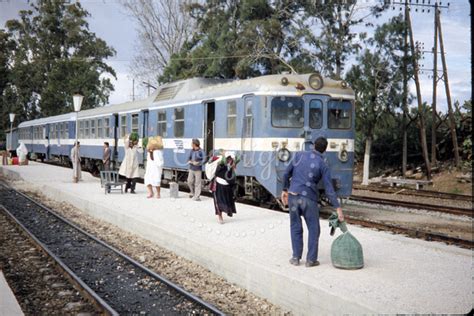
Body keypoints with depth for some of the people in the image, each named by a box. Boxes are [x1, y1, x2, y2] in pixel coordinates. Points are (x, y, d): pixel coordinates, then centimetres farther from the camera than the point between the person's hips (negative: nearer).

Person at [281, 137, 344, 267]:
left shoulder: (299, 155, 5)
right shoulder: (323, 165, -3)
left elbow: (287, 173, 7)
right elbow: (329, 189, -10)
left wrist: (285, 190, 19)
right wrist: (338, 208, -10)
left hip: (293, 196, 3)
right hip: (309, 199, -3)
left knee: (296, 227, 15)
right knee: (313, 229, 11)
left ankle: (296, 257, 14)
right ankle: (311, 259, 8)